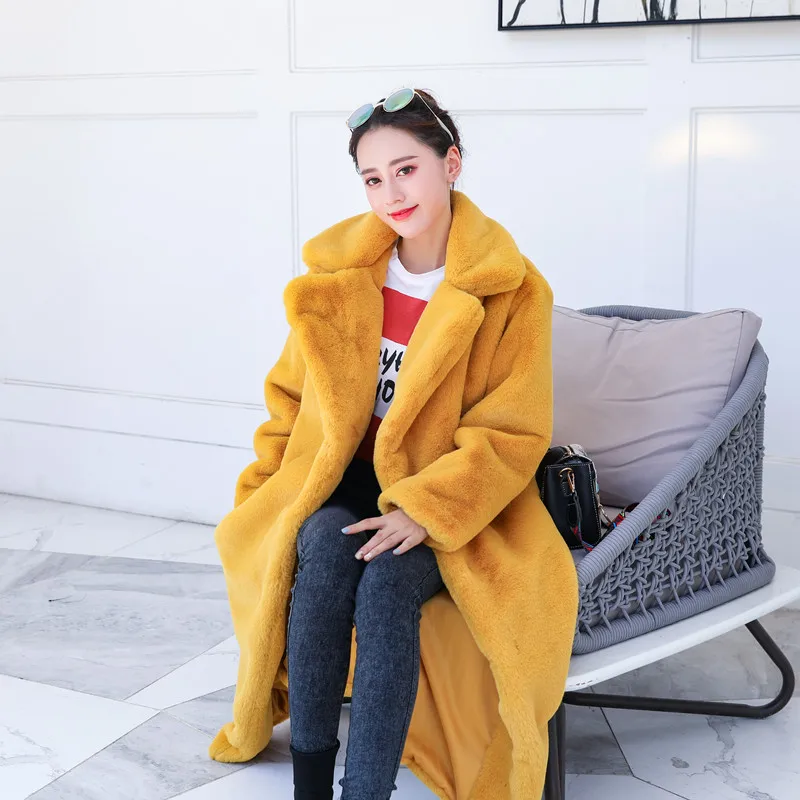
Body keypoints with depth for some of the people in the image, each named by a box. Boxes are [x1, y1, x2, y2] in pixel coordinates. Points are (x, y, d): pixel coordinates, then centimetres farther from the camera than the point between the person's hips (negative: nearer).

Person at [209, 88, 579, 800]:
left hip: (453, 500, -2)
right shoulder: (338, 271, 3)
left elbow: (511, 433, -11)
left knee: (386, 579, -33)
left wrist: (424, 512, -24)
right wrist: (265, 492, 0)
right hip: (342, 477, 3)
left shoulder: (513, 289, -8)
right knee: (326, 548, -31)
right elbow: (291, 394, 12)